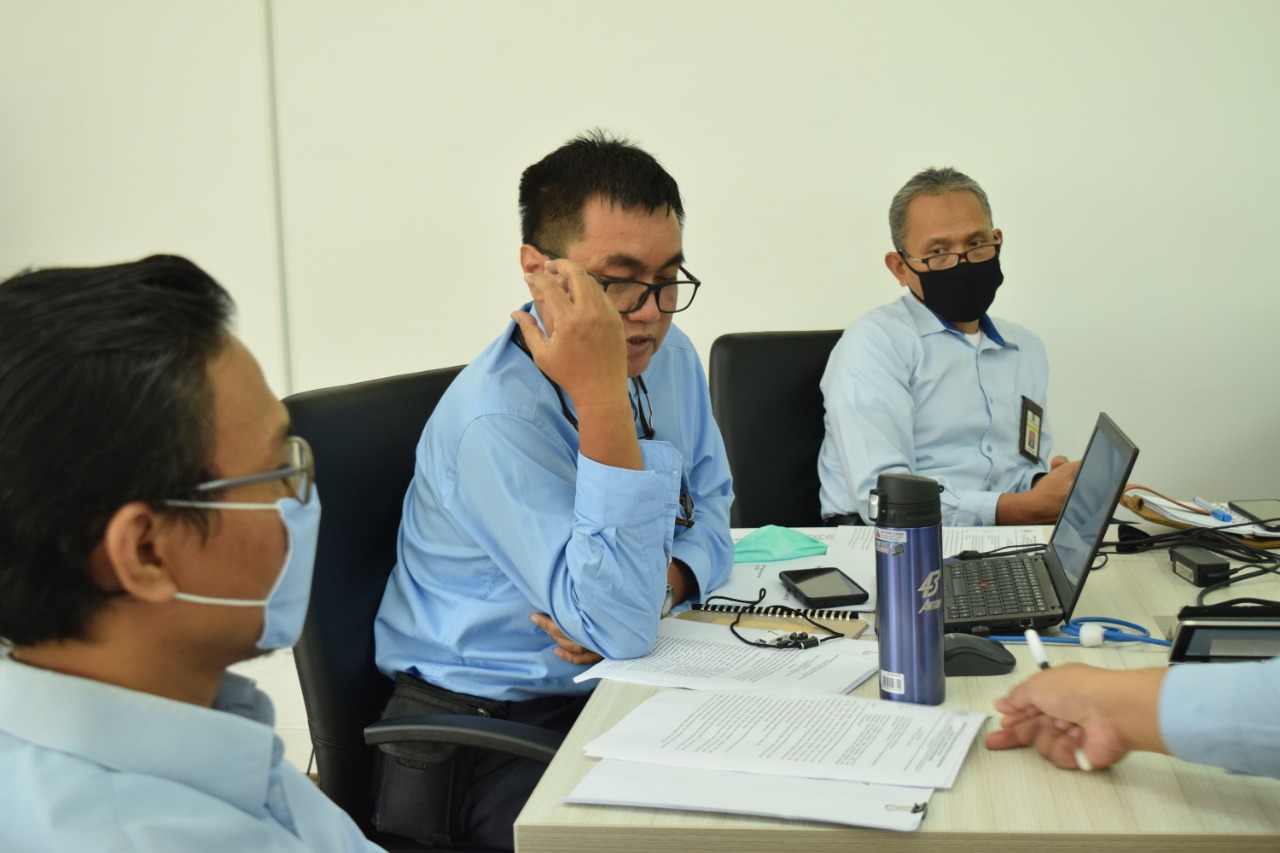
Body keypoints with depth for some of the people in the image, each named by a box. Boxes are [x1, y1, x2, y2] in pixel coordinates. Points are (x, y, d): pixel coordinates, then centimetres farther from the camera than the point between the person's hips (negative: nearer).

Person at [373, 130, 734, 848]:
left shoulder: (668, 354, 1)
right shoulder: (495, 419, -25)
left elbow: (708, 507, 10)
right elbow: (620, 630, -30)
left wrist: (661, 583, -14)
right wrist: (602, 397, -35)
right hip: (486, 729, -6)